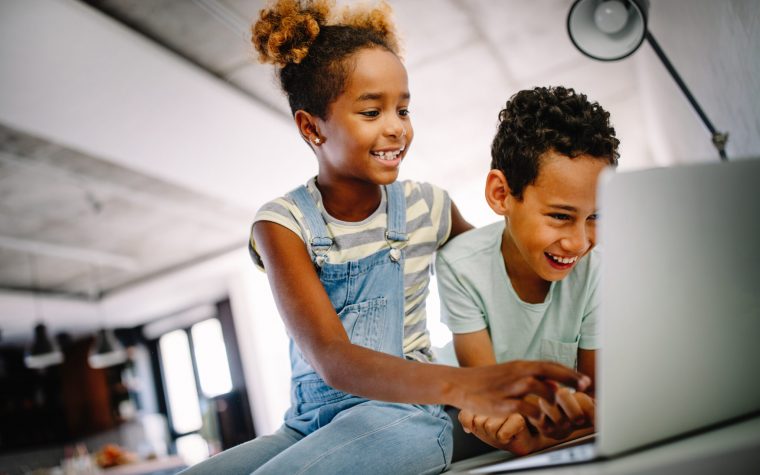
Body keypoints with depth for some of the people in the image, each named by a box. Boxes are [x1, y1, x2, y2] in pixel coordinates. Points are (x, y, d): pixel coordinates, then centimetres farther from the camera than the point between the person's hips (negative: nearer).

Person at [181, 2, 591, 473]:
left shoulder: (427, 207, -1)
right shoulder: (283, 222, -7)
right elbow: (330, 359, -22)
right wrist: (461, 386, -39)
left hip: (403, 415, 0)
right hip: (310, 423, 1)